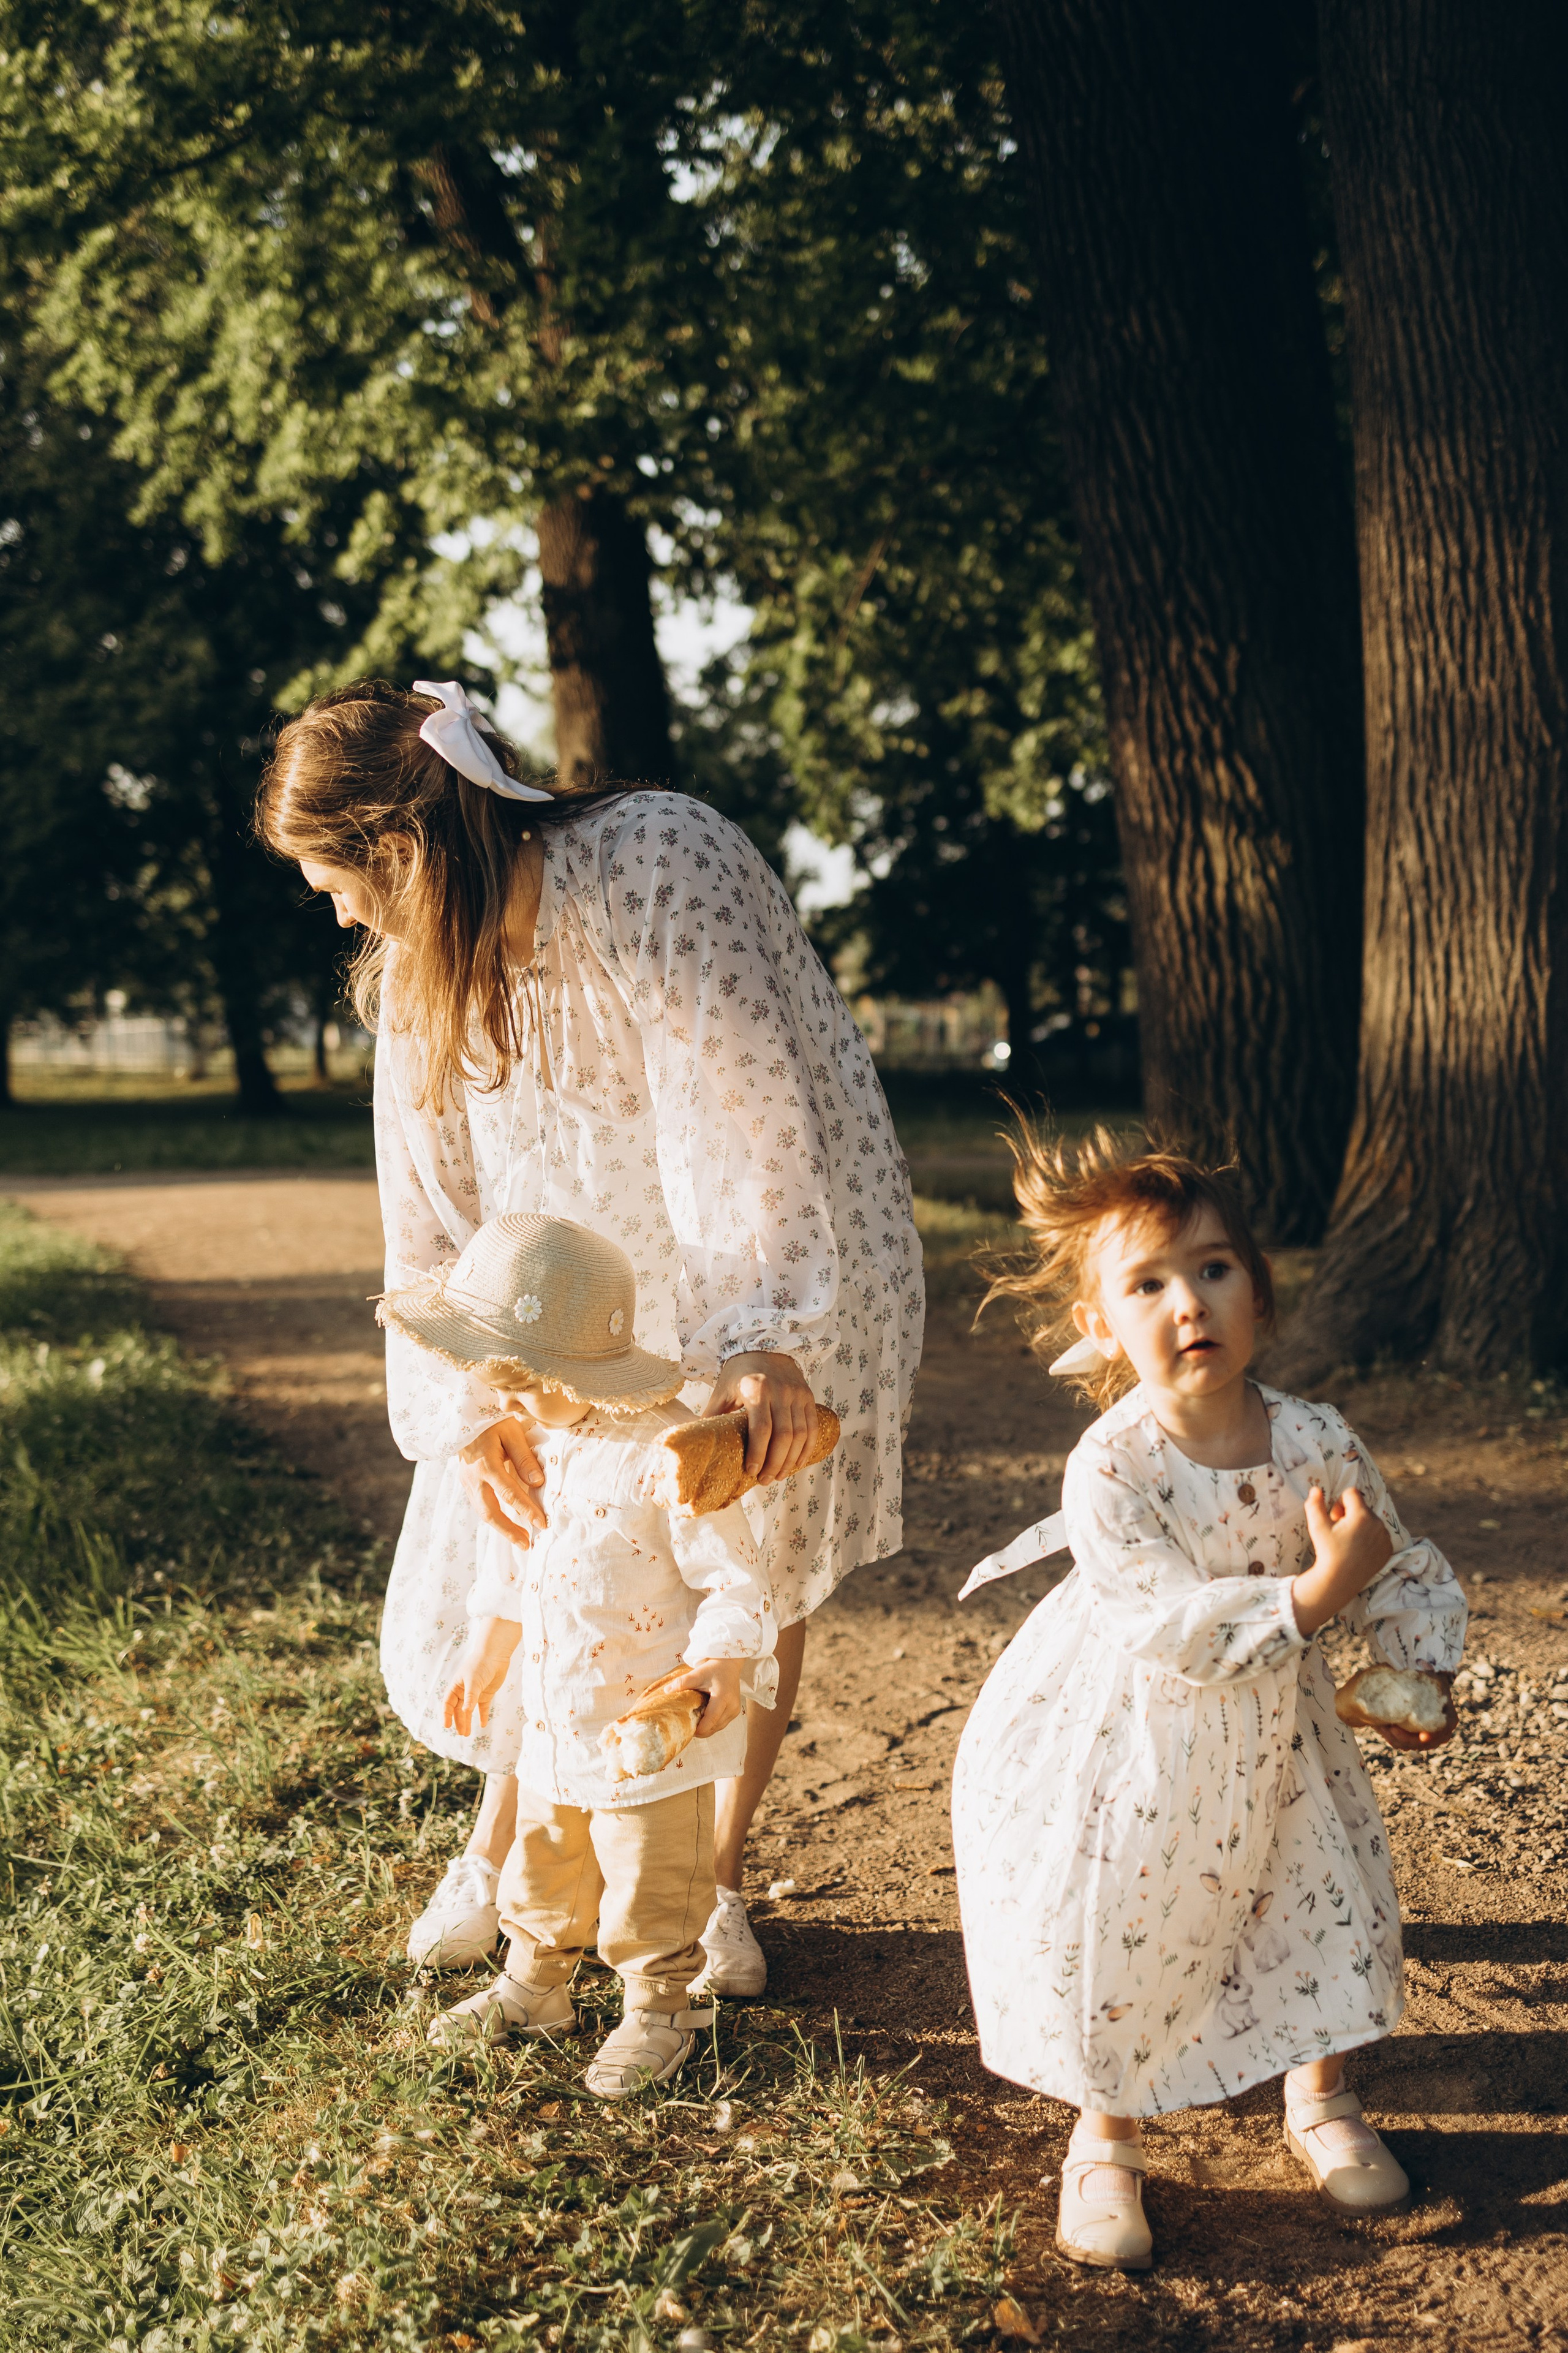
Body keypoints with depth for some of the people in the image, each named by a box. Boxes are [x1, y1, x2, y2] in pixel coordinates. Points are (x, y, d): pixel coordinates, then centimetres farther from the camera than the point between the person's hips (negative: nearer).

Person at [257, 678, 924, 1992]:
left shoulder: (663, 868, -27)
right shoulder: (419, 970, -7)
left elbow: (757, 1106, -31)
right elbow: (435, 1208, -5)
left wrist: (769, 1336, -37)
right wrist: (470, 1400, -16)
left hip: (770, 1266, -5)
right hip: (583, 1307, 5)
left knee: (758, 1569, 3)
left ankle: (718, 1880, 20)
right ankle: (501, 1848, 27)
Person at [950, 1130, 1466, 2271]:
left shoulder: (1316, 1441, -15)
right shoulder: (1110, 1468, -28)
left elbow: (1400, 1568, 0)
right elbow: (1174, 1626, -32)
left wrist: (1421, 1675, -13)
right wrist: (1317, 1592, -39)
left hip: (1275, 1728, 4)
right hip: (1126, 1742, -4)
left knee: (1332, 1900, 11)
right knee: (1105, 1929, 1)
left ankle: (1324, 2102, 42)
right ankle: (1106, 2144, 29)